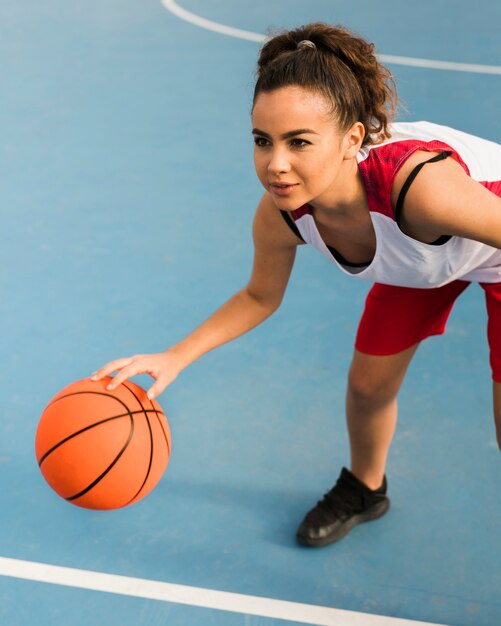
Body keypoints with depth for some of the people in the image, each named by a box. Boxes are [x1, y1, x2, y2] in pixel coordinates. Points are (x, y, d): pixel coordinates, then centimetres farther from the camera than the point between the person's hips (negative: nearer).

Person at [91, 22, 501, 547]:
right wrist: (174, 358, -19)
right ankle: (364, 491, 48)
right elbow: (260, 296, -8)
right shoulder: (280, 214, -29)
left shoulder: (420, 185, -48)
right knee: (368, 385, 15)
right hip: (413, 265, 4)